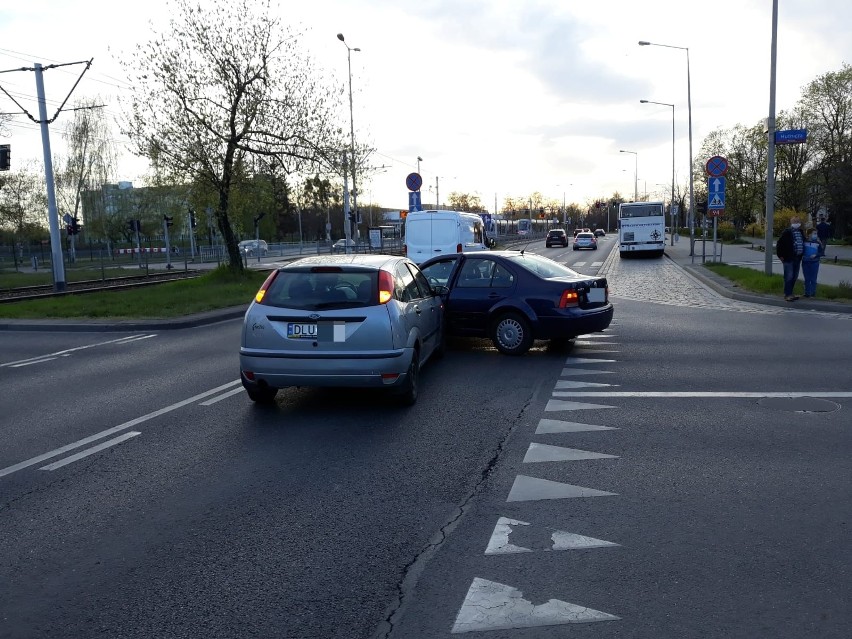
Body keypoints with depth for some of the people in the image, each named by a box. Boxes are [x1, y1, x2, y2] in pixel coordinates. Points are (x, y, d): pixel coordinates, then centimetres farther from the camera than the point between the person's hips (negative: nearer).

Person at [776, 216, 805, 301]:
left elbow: (803, 243, 25)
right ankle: (787, 294, -1)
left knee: (794, 277, 13)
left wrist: (801, 255, 19)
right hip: (788, 259, -8)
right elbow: (779, 244, -10)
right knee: (789, 277, -7)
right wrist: (780, 256, -11)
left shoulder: (801, 232, 12)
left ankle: (789, 293, 23)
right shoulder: (786, 232, -10)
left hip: (797, 258, 8)